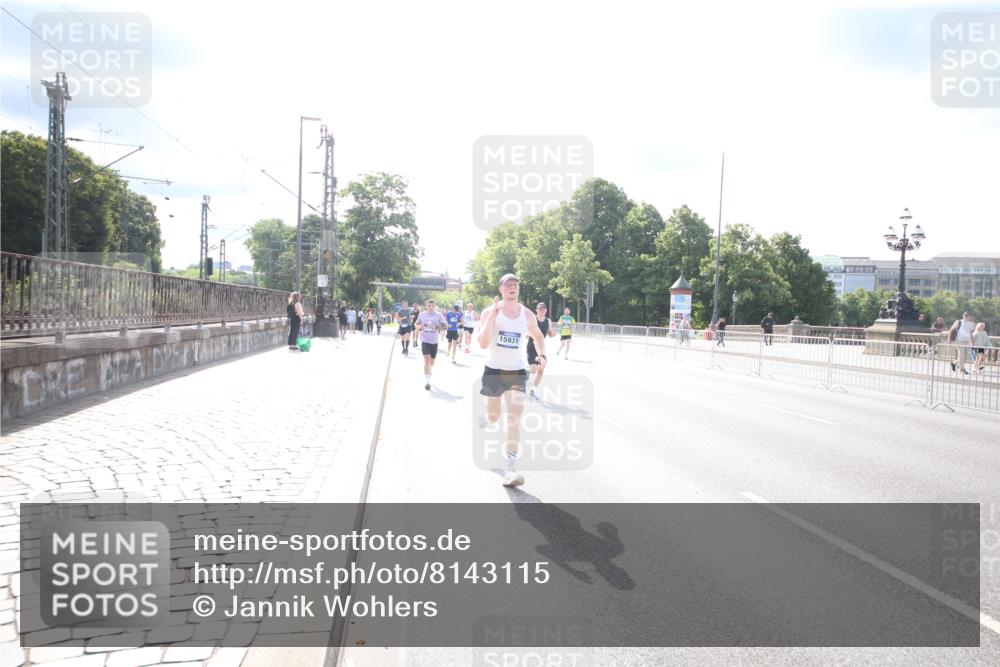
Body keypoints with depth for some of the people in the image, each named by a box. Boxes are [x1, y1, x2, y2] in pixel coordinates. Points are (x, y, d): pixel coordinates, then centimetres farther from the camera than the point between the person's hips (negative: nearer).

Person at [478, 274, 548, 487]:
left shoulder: (527, 315, 2)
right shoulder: (490, 312, -8)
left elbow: (538, 337, 19)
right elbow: (483, 344, -18)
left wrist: (542, 355, 0)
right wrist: (492, 316, -25)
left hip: (517, 371, 1)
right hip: (494, 369, -1)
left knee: (515, 415, -13)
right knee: (493, 417, 9)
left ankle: (510, 469, -15)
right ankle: (484, 417, 49)